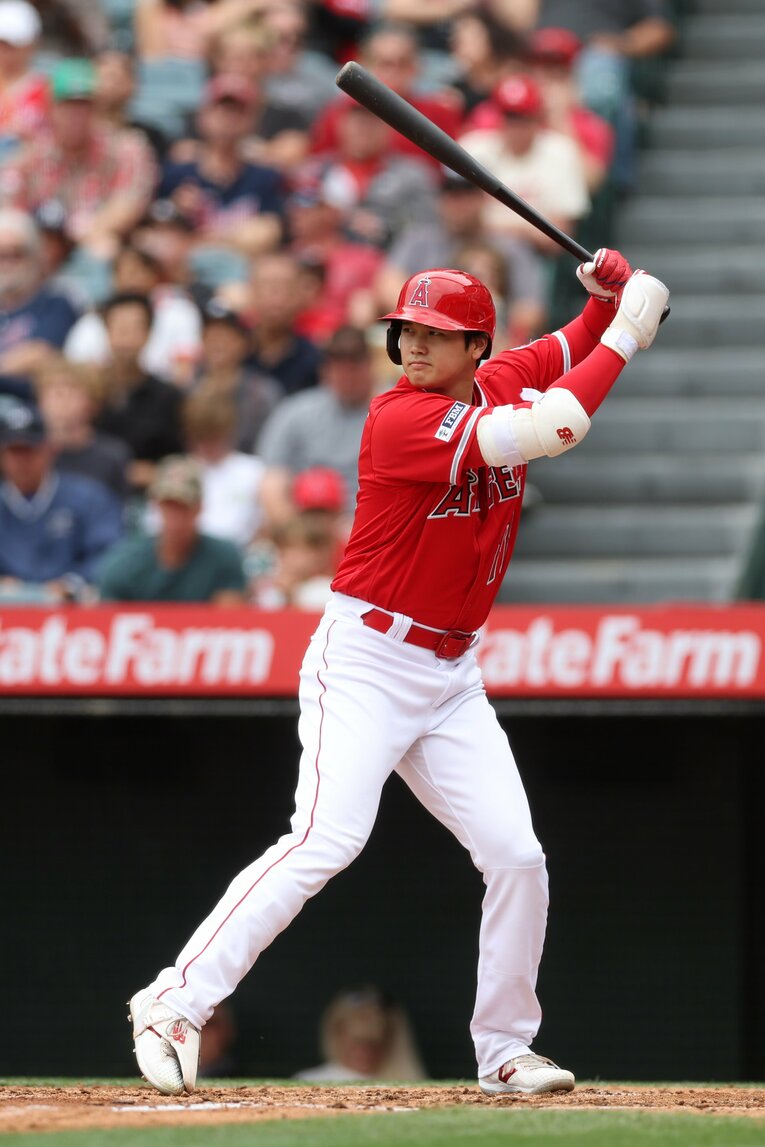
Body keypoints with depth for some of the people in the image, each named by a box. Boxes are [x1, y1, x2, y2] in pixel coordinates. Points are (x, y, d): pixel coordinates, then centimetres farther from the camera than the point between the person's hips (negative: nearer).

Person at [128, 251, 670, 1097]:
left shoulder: (502, 386, 4)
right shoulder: (401, 419, -18)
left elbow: (576, 347, 20)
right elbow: (551, 430, -26)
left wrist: (610, 294, -2)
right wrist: (624, 335, -19)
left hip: (450, 675, 7)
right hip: (364, 663, -7)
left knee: (516, 857, 1)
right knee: (327, 838, -22)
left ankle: (504, 1051, 14)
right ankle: (174, 1003, -20)